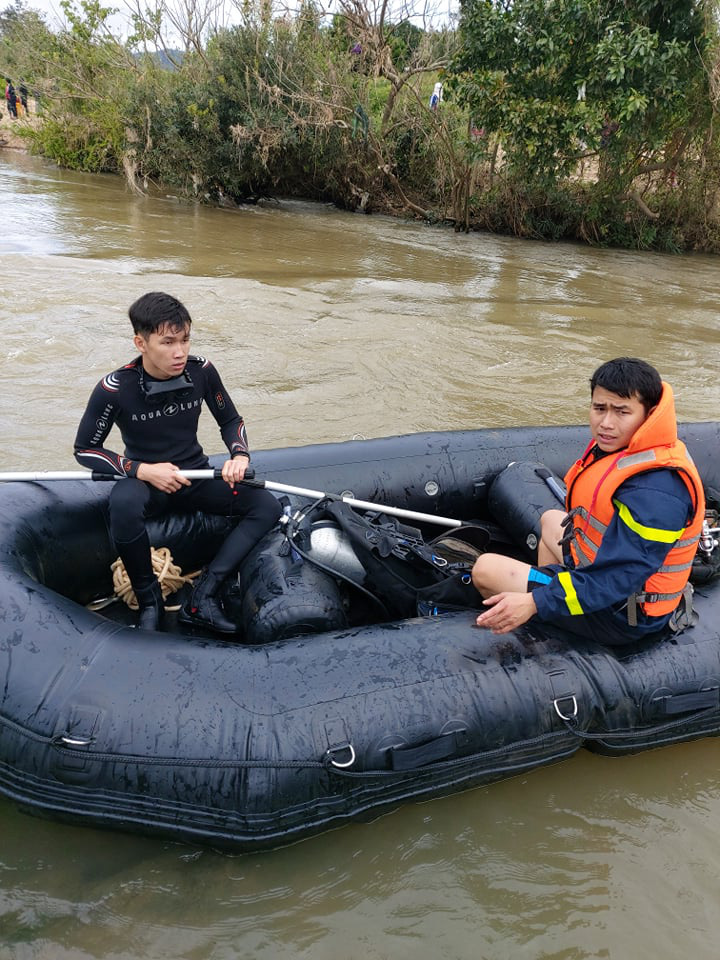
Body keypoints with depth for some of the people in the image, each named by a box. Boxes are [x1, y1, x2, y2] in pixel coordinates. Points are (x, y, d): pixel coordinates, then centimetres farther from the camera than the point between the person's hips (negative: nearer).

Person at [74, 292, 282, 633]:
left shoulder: (201, 372, -10)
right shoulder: (114, 389, -18)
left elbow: (231, 421, 5)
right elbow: (84, 449, -8)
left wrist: (240, 455, -17)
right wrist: (143, 470, -22)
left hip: (196, 477, 4)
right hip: (147, 481, -4)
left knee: (267, 506, -15)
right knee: (123, 503, -39)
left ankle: (204, 594, -21)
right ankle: (148, 600, -16)